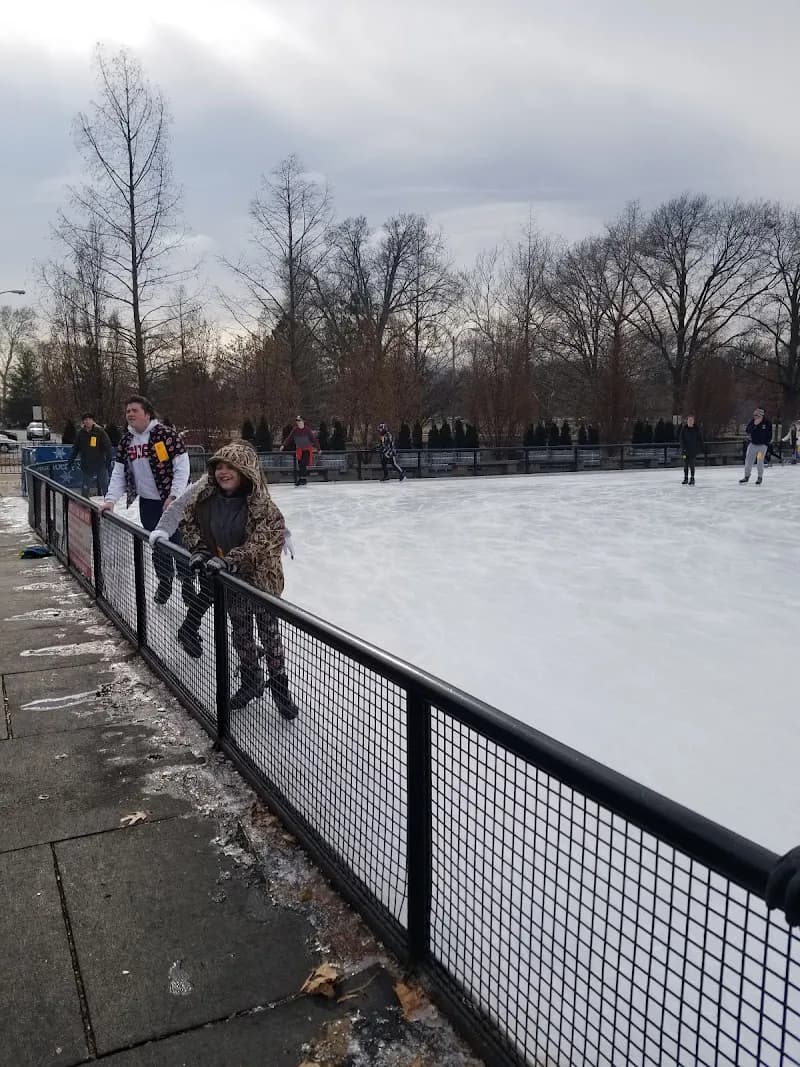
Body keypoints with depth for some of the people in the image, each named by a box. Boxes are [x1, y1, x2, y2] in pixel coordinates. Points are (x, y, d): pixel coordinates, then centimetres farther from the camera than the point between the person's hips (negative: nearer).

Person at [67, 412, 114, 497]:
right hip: (86, 467, 3)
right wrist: (70, 461, 10)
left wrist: (109, 459, -18)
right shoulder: (81, 433, 3)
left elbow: (108, 446, -10)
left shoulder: (100, 431, -7)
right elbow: (75, 449, 11)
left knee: (104, 487, 7)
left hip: (100, 465, -3)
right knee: (84, 490, 5)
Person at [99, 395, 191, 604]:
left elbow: (182, 466, -16)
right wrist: (110, 499, -3)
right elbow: (119, 472, 8)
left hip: (173, 501, -5)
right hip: (147, 502, 6)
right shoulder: (126, 440, 5)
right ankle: (164, 584, 30)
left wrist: (174, 497, -20)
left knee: (179, 543, -2)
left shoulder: (165, 434, -14)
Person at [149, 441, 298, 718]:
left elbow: (264, 541, -28)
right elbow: (188, 521, 8)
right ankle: (251, 681, 36)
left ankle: (279, 684, 24)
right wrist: (199, 550, -6)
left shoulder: (261, 505, -22)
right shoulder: (206, 497, -6)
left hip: (261, 577, -4)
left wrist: (229, 561, -33)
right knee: (240, 632, 17)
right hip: (229, 580, 5)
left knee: (268, 632, 7)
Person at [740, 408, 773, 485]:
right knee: (748, 460, 4)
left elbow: (769, 435, 1)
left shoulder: (767, 423, -9)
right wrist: (754, 425, -25)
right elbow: (748, 431, -13)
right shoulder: (752, 421, -3)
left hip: (762, 445, -3)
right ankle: (746, 476, 17)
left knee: (760, 461, -8)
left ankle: (760, 478, 7)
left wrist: (766, 442, -2)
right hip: (753, 444, 3)